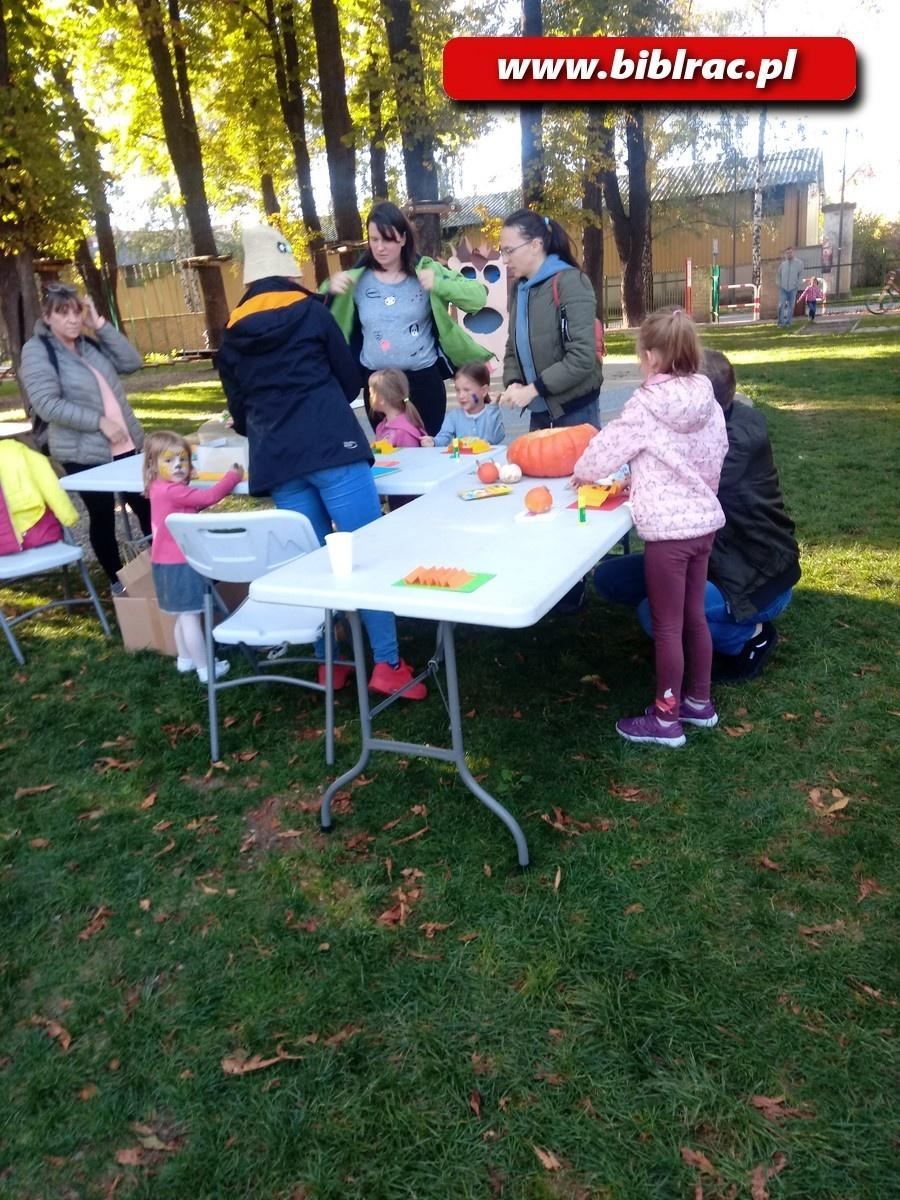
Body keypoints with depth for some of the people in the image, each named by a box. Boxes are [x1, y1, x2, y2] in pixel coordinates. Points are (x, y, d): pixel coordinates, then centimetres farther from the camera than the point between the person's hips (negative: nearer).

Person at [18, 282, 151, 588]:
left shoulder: (89, 343, 12)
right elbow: (47, 405, -17)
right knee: (102, 517, 5)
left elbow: (132, 363, 3)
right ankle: (118, 582, 18)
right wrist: (99, 421, -21)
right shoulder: (36, 351, -7)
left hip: (125, 444, 6)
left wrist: (100, 325, -3)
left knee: (146, 505, 11)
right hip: (84, 453, -6)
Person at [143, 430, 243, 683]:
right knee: (190, 617, -3)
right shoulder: (172, 491, -22)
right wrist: (234, 476, -9)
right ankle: (205, 668, 3)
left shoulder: (161, 490, 9)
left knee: (184, 615, 21)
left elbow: (195, 504, 18)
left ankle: (185, 659, 33)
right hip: (180, 565, -10)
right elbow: (209, 496, -23)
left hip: (170, 563, 10)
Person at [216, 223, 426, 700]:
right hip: (331, 446, -4)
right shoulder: (310, 311, 8)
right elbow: (350, 379, 14)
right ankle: (387, 664, -6)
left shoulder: (232, 335, 16)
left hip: (275, 459, 4)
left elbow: (239, 410, 23)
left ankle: (328, 663, 15)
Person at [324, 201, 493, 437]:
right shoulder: (357, 279, 1)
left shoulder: (425, 270, -2)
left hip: (424, 379, -1)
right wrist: (330, 290, -15)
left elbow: (478, 297, -8)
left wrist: (438, 285, -22)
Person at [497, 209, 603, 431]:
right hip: (540, 411, 6)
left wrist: (532, 390, -20)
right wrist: (513, 383, -5)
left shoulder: (570, 282, -12)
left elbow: (582, 356, -19)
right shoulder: (520, 288, 9)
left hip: (575, 409, -6)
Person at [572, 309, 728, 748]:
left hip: (668, 529, -7)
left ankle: (666, 718, 14)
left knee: (667, 626, 3)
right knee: (694, 616, 18)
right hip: (705, 520, 7)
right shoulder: (708, 400, 3)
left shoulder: (645, 404, -14)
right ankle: (699, 701, 32)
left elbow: (608, 447, -4)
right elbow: (716, 457, 10)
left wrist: (582, 473, 16)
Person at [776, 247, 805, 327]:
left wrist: (797, 285, -1)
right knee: (781, 306, -9)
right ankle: (781, 323, -3)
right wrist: (779, 284, 3)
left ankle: (788, 323, 10)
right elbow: (778, 275, 13)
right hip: (783, 288, 0)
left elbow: (801, 275, 7)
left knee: (791, 307, 3)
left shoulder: (799, 263, -4)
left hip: (793, 288, 0)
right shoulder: (782, 263, 0)